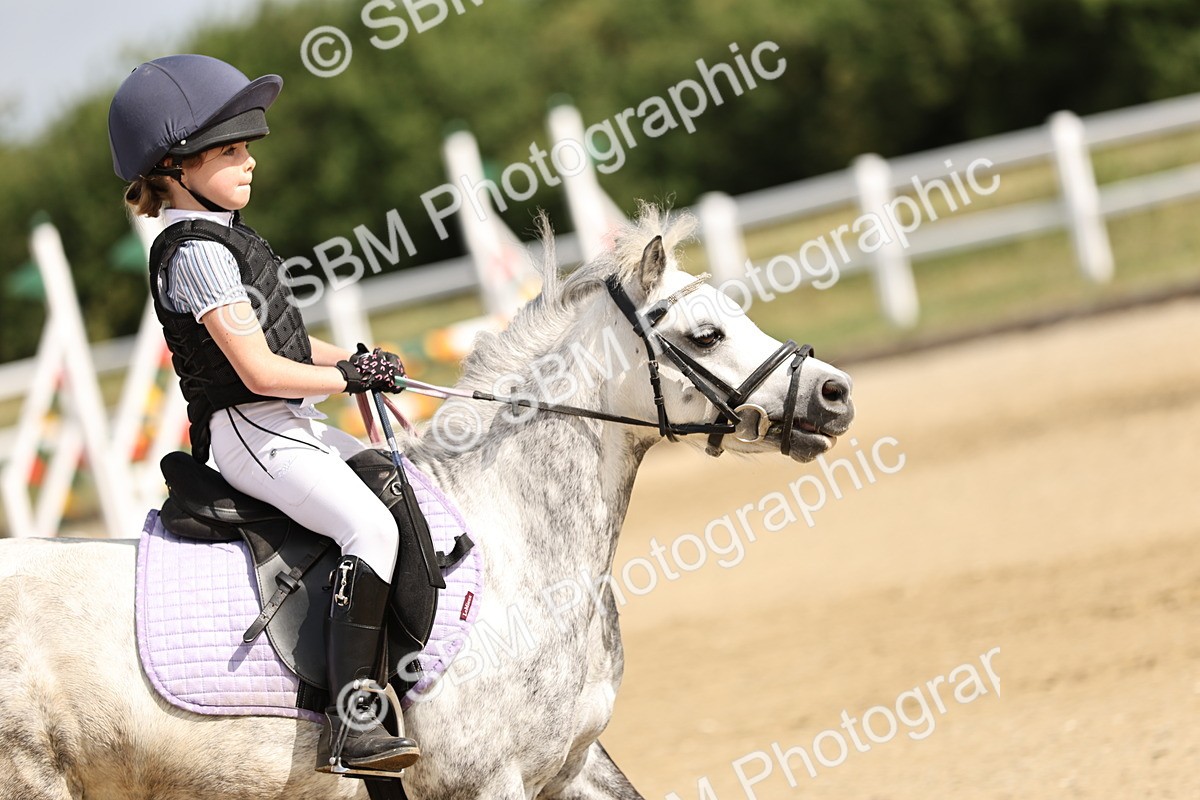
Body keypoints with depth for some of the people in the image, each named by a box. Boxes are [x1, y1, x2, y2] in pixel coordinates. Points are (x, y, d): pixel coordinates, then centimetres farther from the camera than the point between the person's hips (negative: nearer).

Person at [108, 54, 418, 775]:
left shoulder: (222, 236, 15)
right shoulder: (197, 254, -17)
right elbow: (260, 371, -21)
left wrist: (352, 360, 8)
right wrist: (350, 376, -10)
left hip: (291, 423, 11)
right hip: (250, 432, -11)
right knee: (372, 527, -26)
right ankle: (352, 721, -30)